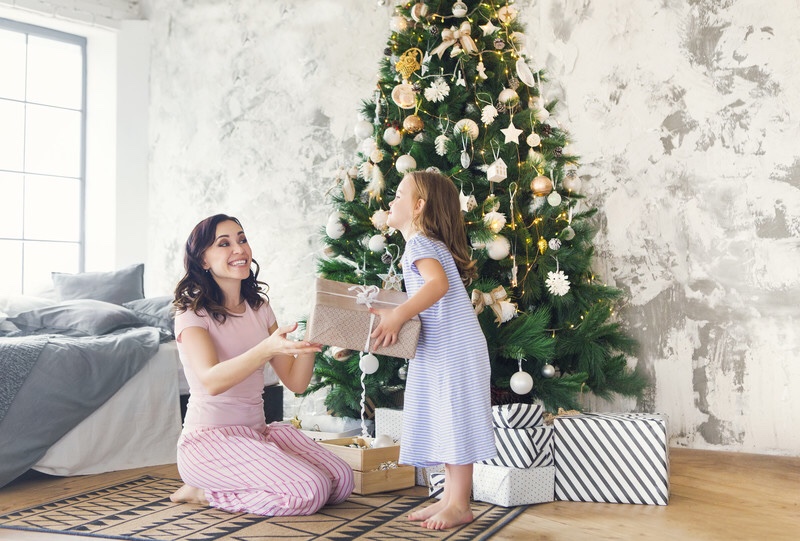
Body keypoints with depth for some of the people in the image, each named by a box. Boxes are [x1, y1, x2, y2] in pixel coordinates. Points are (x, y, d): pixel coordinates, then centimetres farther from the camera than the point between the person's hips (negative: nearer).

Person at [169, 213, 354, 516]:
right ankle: (204, 493, -2)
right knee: (311, 491, -23)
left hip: (259, 432, 7)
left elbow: (295, 382, 5)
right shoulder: (192, 312, -7)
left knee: (342, 482, -8)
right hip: (211, 439, -7)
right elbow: (212, 381, -26)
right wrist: (267, 348, -40)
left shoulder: (259, 307, 12)